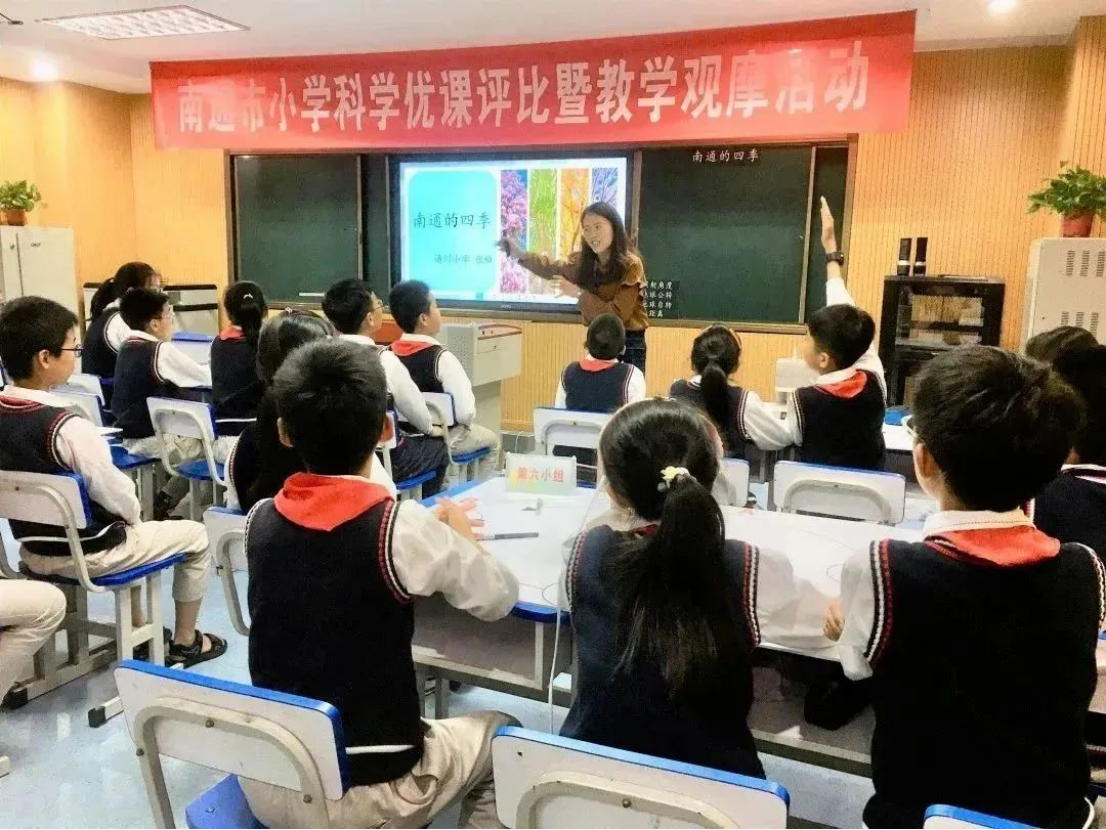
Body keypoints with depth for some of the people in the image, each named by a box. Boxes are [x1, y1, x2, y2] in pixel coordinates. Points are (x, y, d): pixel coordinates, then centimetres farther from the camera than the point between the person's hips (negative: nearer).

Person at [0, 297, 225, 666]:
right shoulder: (68, 427, -30)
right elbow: (117, 497, -22)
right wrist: (135, 513, 1)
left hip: (32, 548, 8)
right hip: (85, 553, -8)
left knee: (125, 525, 36)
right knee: (195, 535, 11)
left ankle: (137, 629, 44)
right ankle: (185, 642, 25)